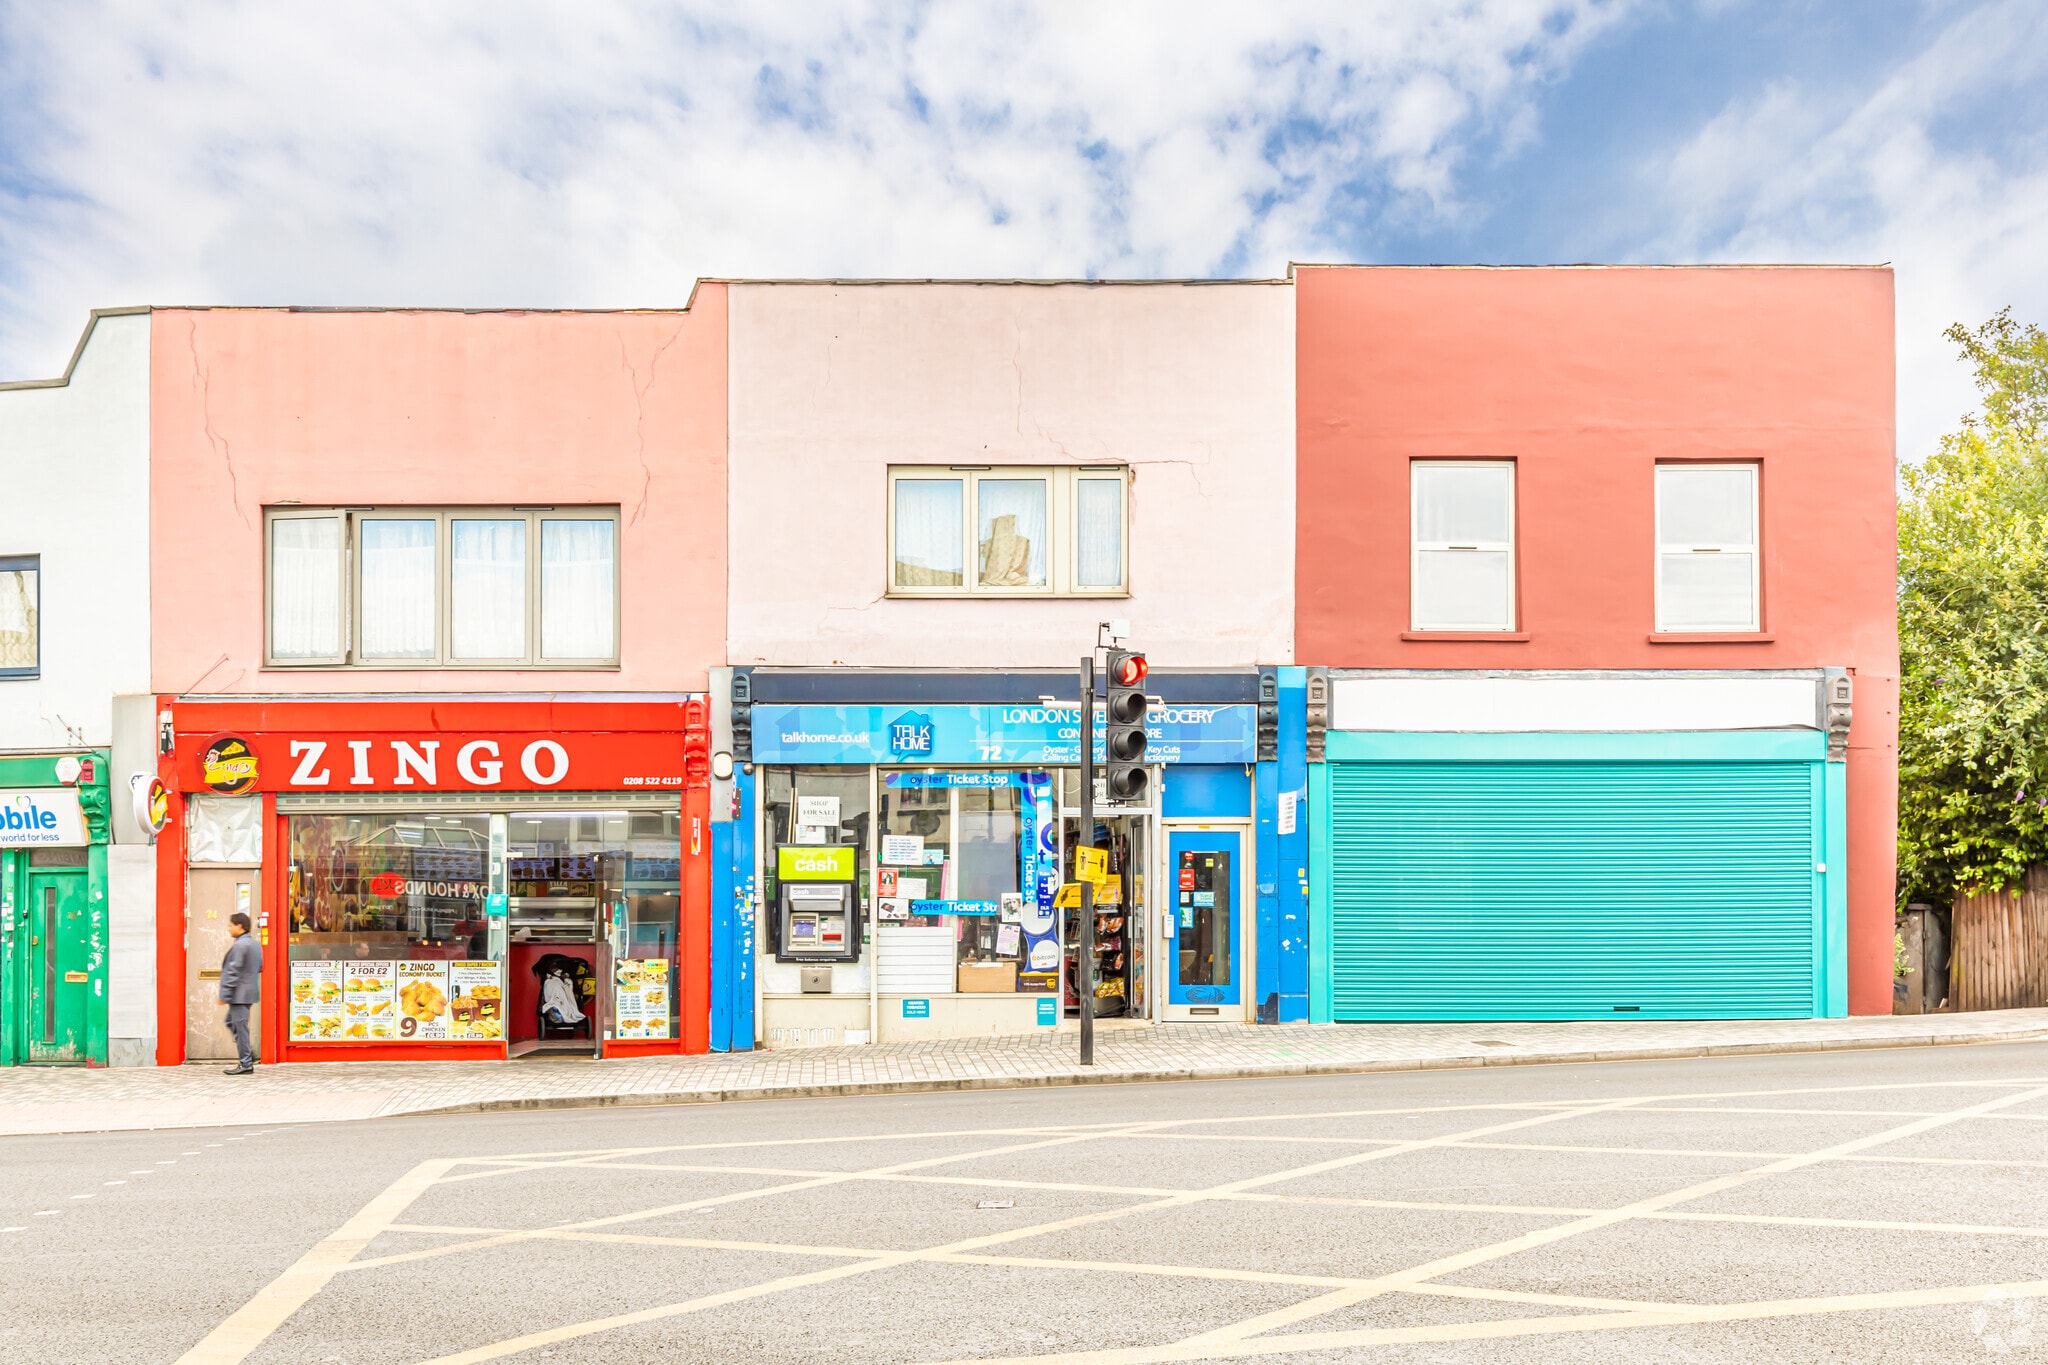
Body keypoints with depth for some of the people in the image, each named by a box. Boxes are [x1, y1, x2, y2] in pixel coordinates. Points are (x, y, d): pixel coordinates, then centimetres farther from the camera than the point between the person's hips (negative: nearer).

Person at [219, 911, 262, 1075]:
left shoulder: (239, 945, -17)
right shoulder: (254, 944, 14)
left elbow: (233, 972, -19)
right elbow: (260, 967, 20)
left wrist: (225, 994, -16)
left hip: (240, 993, -10)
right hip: (250, 991, 10)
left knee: (240, 1026, -3)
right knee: (231, 1021, 22)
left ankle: (246, 1065, 2)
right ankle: (248, 1053, 19)